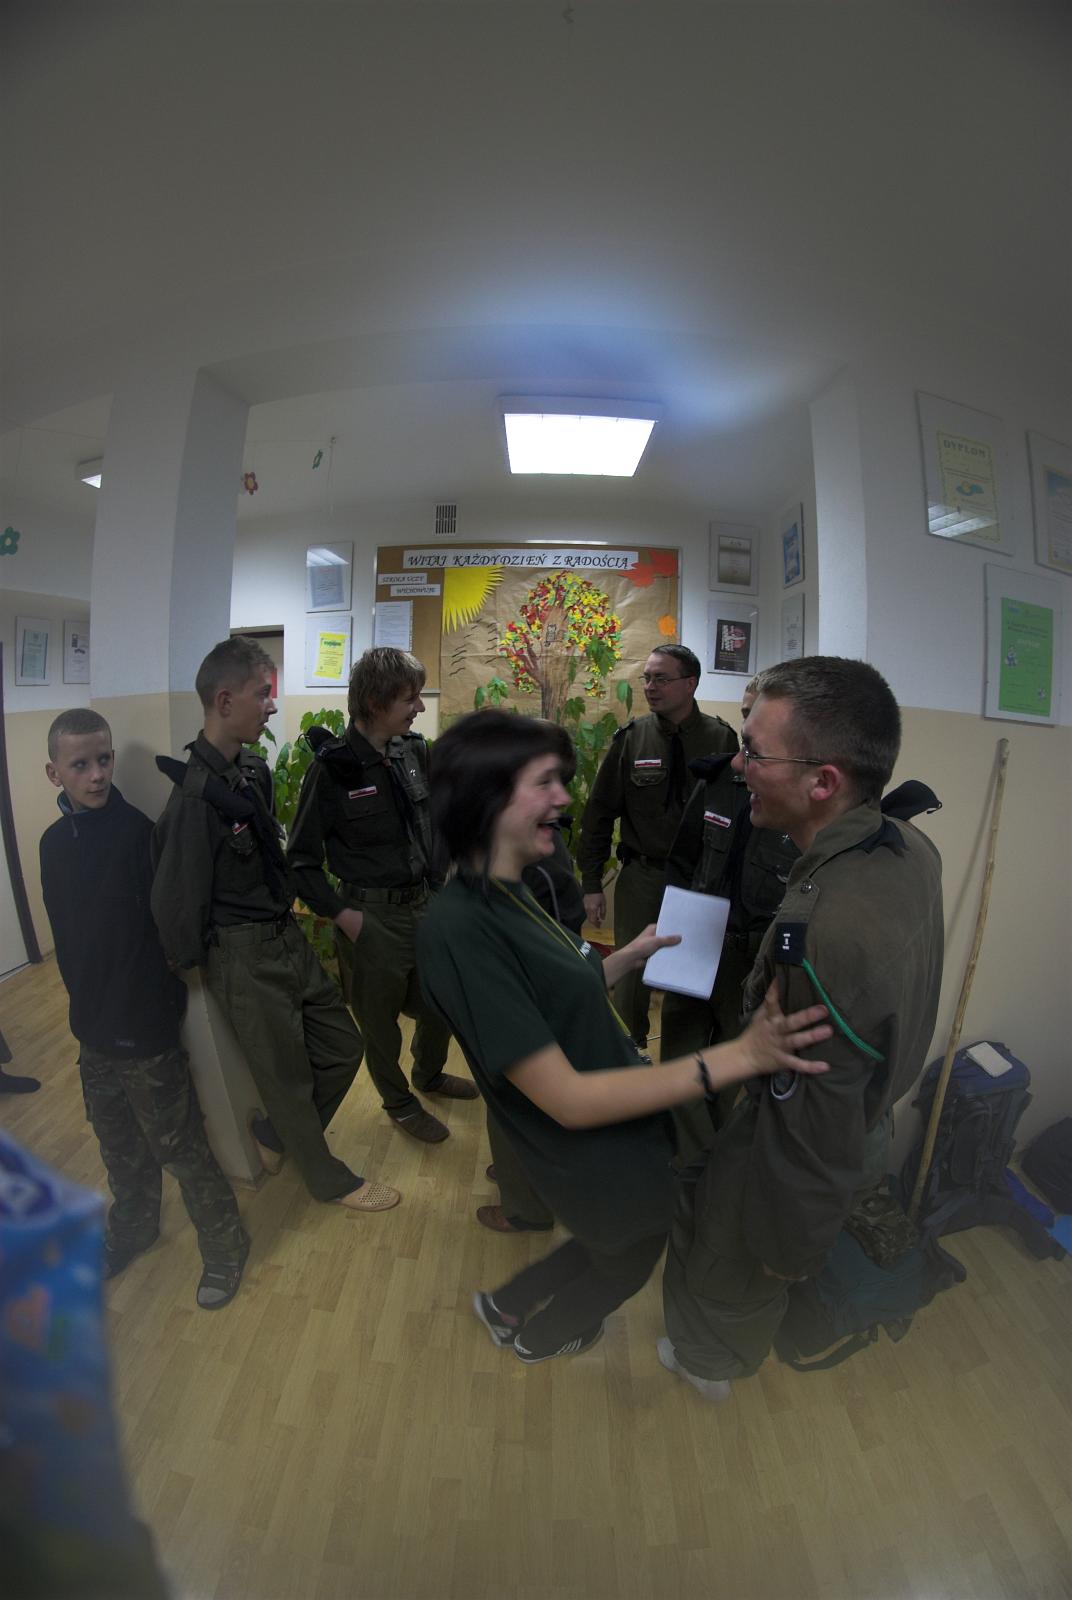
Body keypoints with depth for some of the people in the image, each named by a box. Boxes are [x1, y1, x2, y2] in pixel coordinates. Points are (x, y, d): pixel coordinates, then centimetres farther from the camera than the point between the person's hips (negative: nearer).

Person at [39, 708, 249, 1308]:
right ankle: (134, 1227, 50)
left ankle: (225, 1246, 30)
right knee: (118, 1144, 25)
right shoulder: (55, 842, 1)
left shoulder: (140, 833, -19)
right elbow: (66, 935, 11)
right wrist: (86, 998, 14)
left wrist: (159, 1004, -13)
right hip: (95, 1028, 6)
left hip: (148, 1032, -6)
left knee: (179, 1148, 8)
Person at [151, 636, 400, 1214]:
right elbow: (178, 901, -17)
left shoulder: (254, 771, 1)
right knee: (288, 1076, 13)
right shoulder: (194, 795, -24)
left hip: (287, 937, 8)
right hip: (245, 958, -8)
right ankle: (328, 1179, 38)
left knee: (342, 1047, 18)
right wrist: (198, 966, -4)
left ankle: (273, 1135, 44)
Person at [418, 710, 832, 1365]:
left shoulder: (513, 894, -6)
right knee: (625, 1266, 27)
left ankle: (506, 1304, 56)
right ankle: (540, 1339, 58)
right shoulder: (458, 928, -34)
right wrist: (737, 1057, -35)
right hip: (601, 1168, -7)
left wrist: (628, 958, 3)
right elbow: (567, 1099, -33)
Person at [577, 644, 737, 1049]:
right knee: (631, 975, 8)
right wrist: (591, 884, 0)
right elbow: (599, 814, 1)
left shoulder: (721, 739, -4)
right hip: (642, 876, 0)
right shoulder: (630, 738, -3)